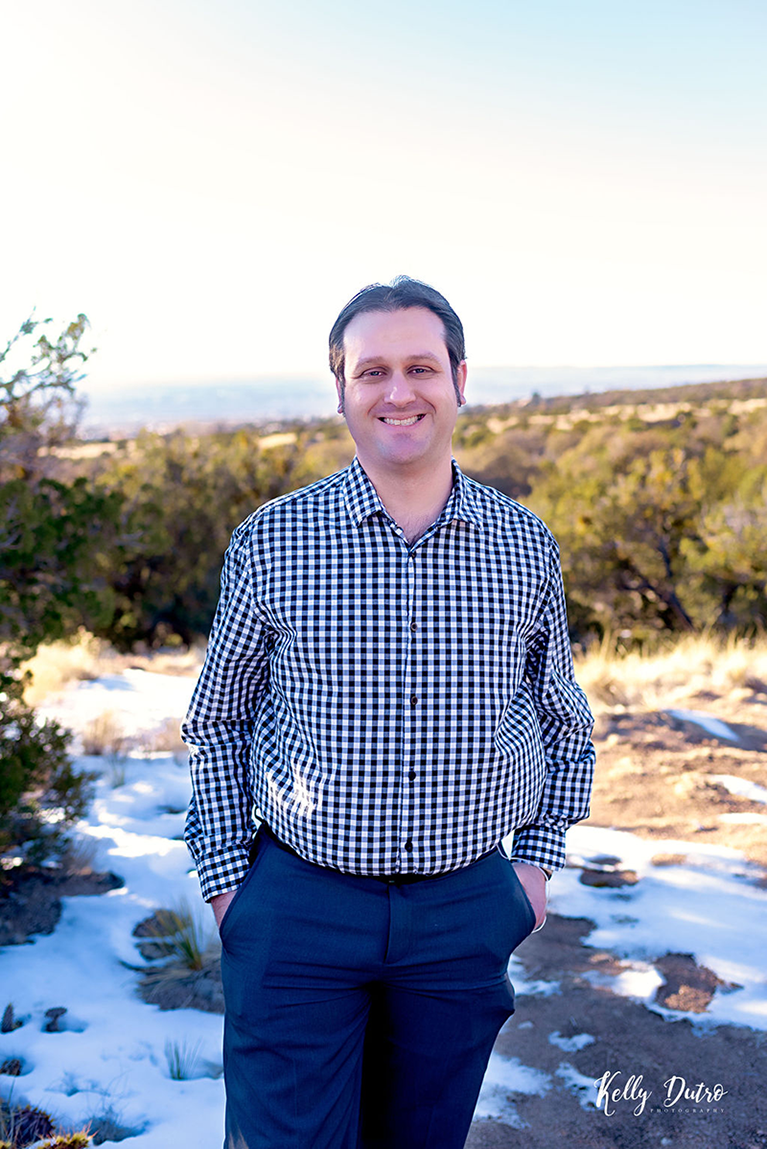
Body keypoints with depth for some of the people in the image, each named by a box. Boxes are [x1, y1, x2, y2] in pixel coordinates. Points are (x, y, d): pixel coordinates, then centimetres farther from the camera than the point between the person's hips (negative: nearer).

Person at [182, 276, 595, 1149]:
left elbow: (564, 721, 13)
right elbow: (217, 723, 4)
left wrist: (538, 856, 7)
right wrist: (224, 876, 1)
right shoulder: (270, 543, -6)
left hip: (465, 912, 2)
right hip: (298, 908, -2)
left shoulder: (526, 546, -1)